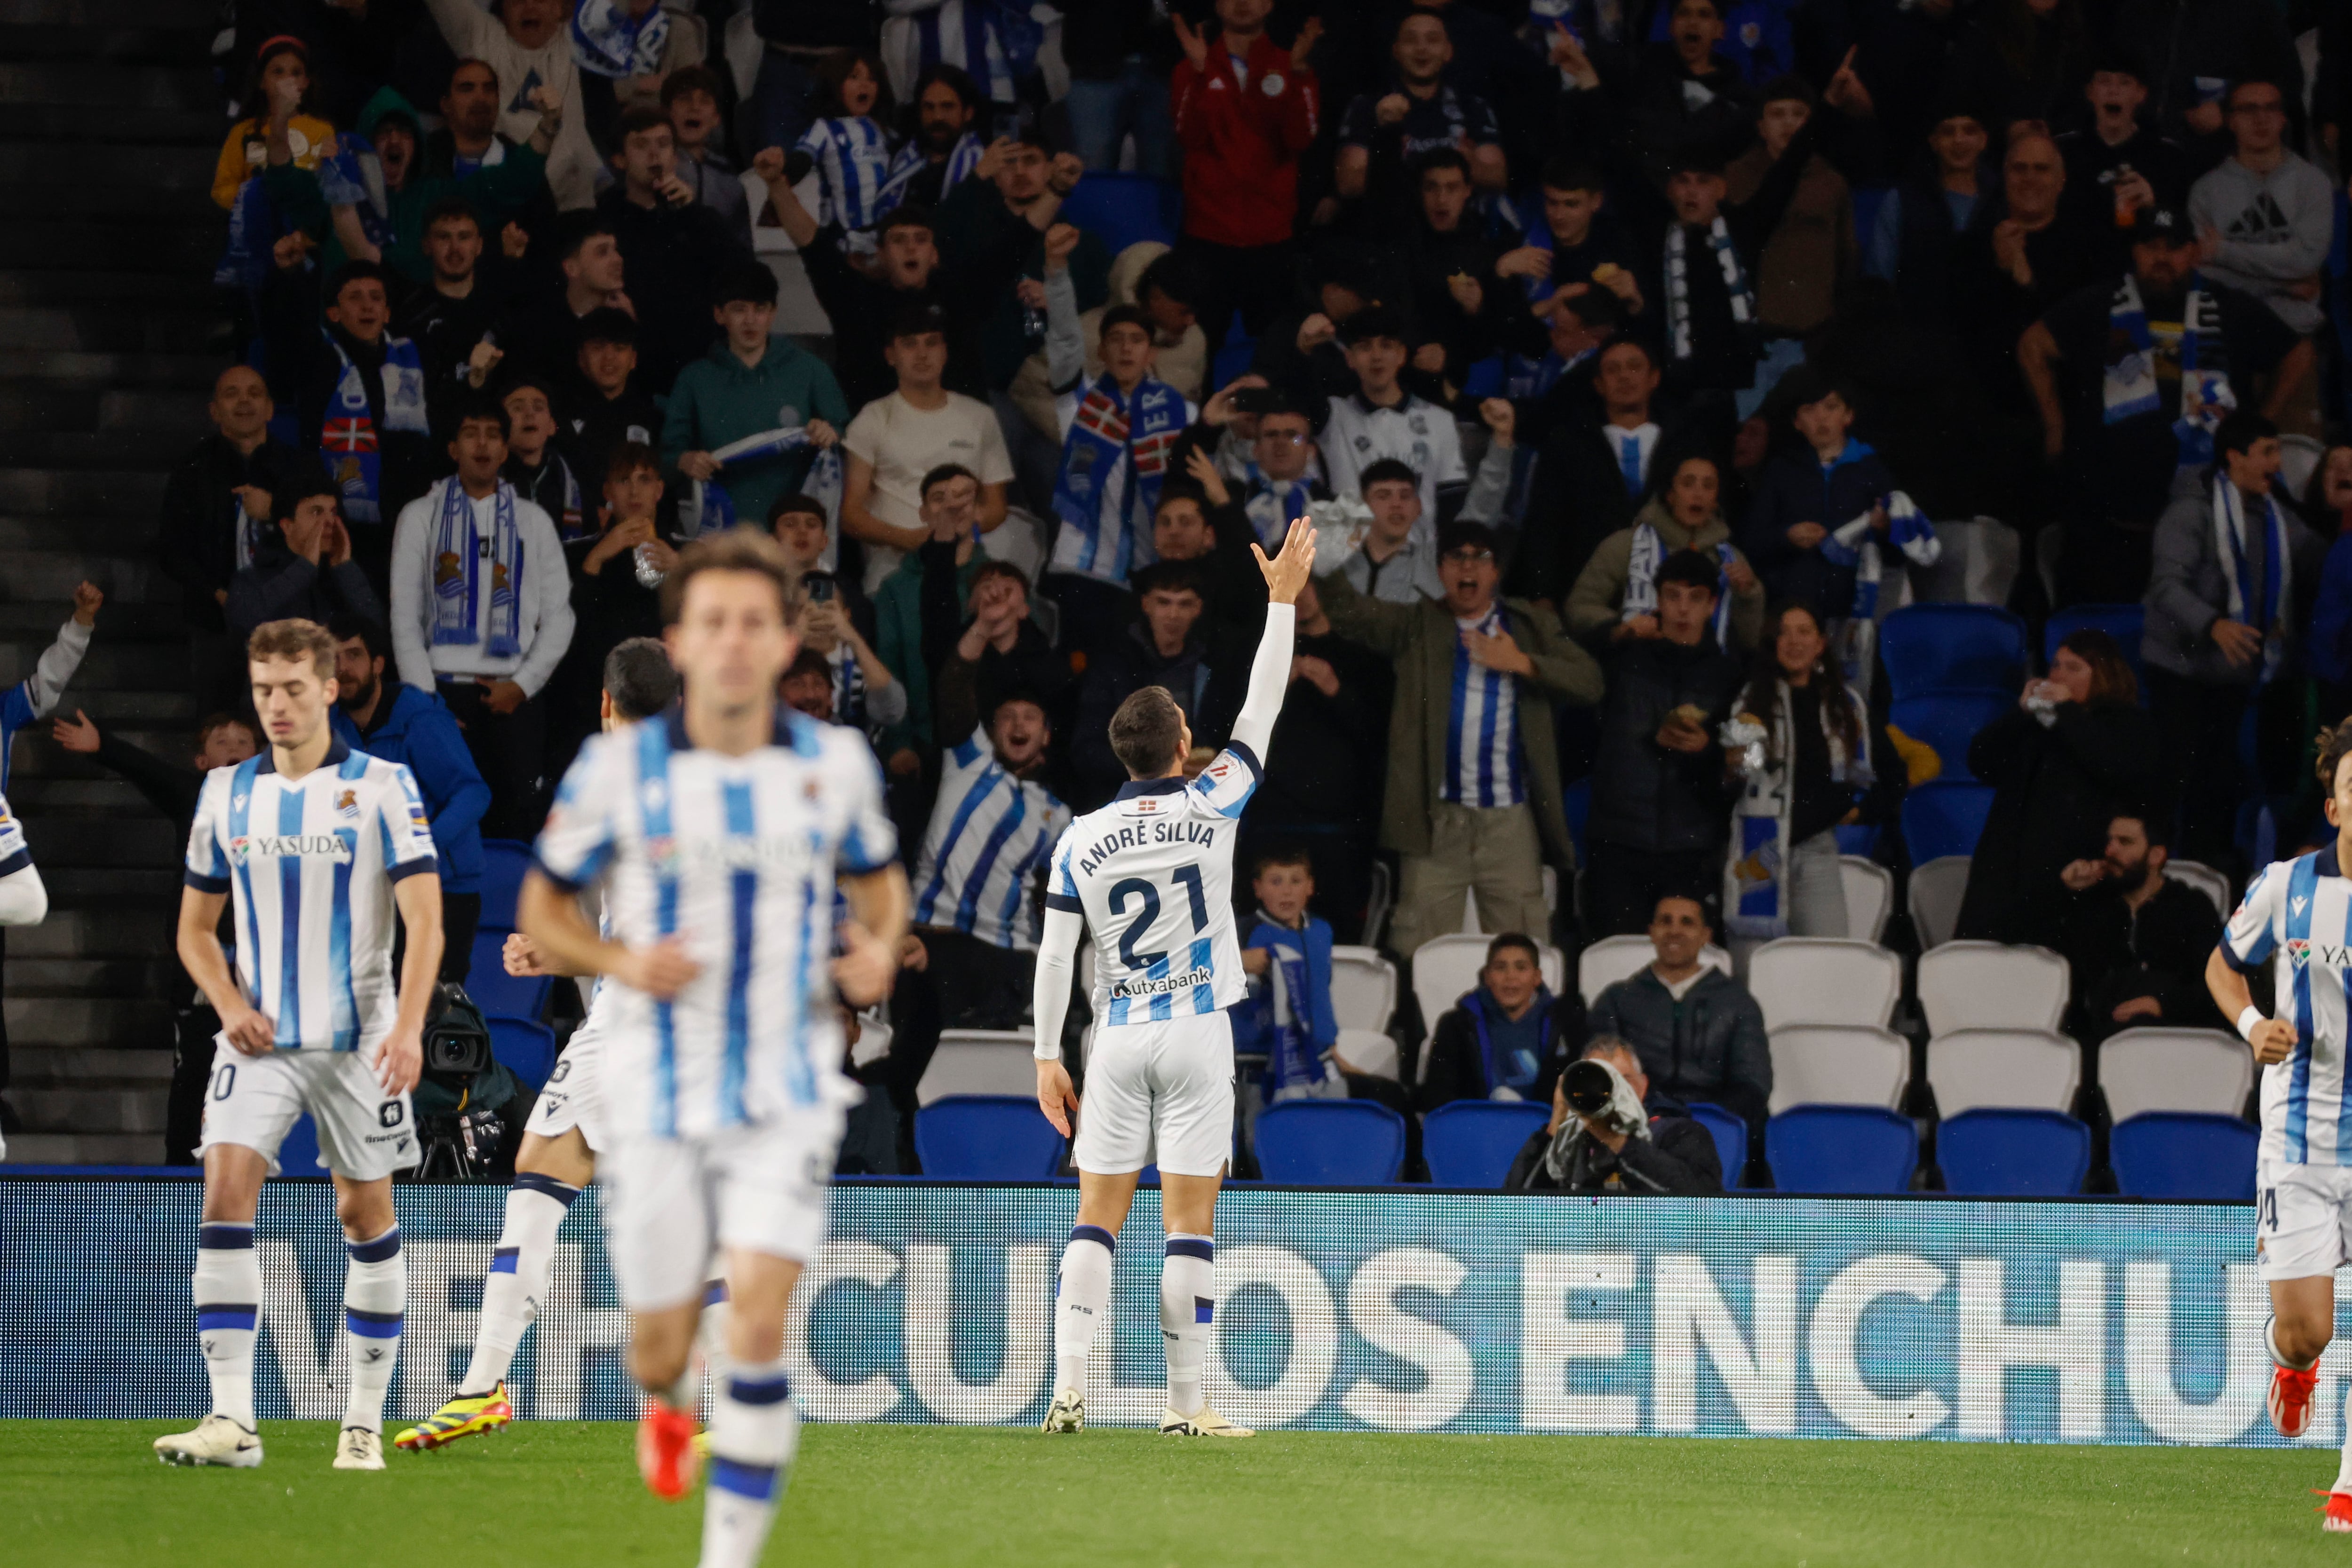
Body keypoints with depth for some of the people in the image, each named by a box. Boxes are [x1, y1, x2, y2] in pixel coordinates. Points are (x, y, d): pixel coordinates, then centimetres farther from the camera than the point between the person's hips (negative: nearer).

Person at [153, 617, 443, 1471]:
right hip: (261, 1040, 2)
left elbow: (424, 919, -10)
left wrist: (408, 1027, -22)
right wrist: (228, 1002, -3)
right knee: (226, 1190, -15)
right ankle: (231, 1418, -19)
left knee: (366, 1212, 5)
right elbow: (196, 926, 15)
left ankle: (365, 1420, 17)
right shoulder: (226, 792, 7)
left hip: (357, 1041, -2)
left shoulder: (382, 786, -4)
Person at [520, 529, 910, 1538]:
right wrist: (619, 962, -15)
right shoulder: (618, 769, -6)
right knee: (661, 1345, 7)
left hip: (786, 1100, 0)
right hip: (655, 1097, 0)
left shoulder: (836, 765, -1)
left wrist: (879, 950, -5)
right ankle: (670, 1404, 46)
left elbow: (878, 879, 17)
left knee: (758, 1322, -18)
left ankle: (731, 1556, -9)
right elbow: (542, 911, 5)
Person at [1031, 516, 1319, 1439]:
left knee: (1097, 1218, 4)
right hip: (1196, 1033, -2)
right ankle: (1185, 1403, -2)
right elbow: (1261, 712, 4)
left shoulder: (1081, 840, 0)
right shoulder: (1211, 807, -5)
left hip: (1118, 1036, 2)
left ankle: (1070, 1387, -8)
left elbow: (1055, 956, -1)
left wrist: (1046, 1057, 6)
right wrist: (1282, 600, 11)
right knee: (1190, 1223, -1)